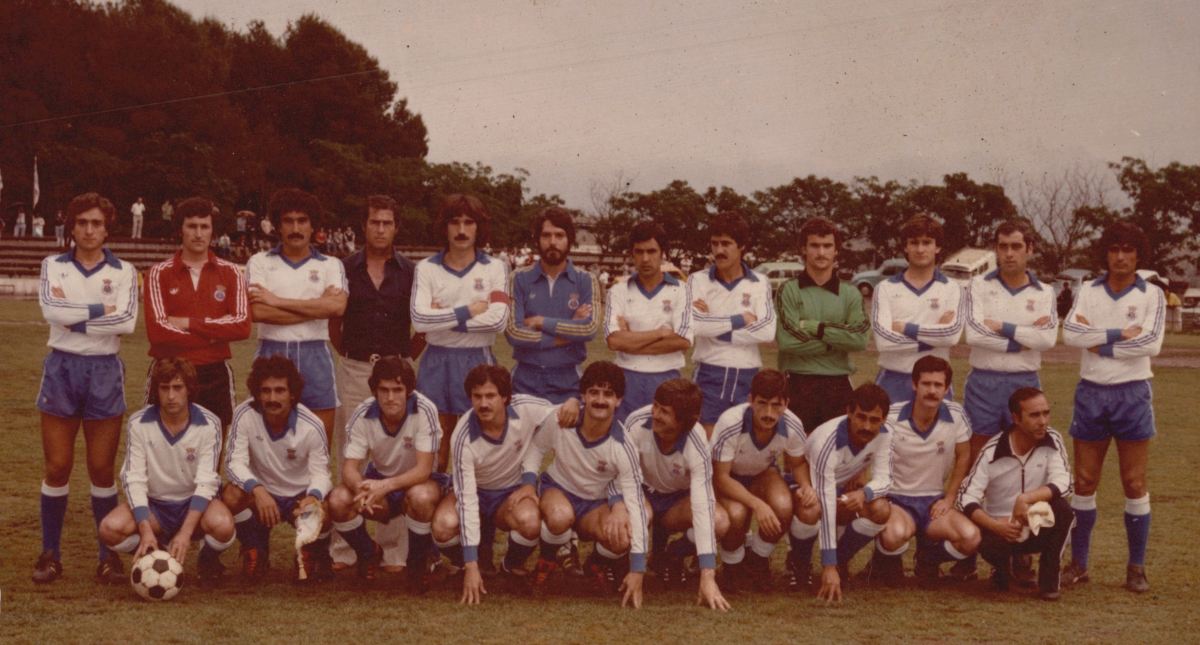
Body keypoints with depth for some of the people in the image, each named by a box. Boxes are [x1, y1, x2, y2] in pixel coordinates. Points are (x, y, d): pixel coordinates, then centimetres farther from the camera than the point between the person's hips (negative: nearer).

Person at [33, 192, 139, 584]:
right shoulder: (54, 266, 4)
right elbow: (51, 309, -13)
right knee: (57, 467, 1)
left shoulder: (123, 271, 3)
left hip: (105, 371, 0)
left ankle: (109, 555, 11)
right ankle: (50, 555, 10)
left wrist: (74, 319, -12)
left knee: (102, 469, 2)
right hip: (62, 368, 0)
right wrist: (102, 309, -12)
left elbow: (127, 321, -13)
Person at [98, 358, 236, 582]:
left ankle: (208, 559, 3)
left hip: (194, 504, -1)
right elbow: (133, 480, -15)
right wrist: (146, 531, -29)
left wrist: (185, 533, -32)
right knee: (110, 528, -28)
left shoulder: (208, 424, -13)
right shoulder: (139, 423, -11)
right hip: (152, 505, 1)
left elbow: (206, 482, -18)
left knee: (223, 526, -35)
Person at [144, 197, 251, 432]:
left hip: (214, 375, 2)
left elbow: (242, 325, -6)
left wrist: (190, 324, -12)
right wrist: (213, 334, -9)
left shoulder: (229, 272, 6)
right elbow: (157, 330, -12)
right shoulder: (159, 273, 0)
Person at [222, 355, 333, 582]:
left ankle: (314, 556, 7)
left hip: (300, 496, -1)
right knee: (231, 494, -31)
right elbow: (234, 462, -22)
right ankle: (255, 552, -1)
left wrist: (314, 496, -39)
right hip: (262, 495, 1)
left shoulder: (312, 426, -18)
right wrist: (257, 490, -42)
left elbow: (320, 471, -15)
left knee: (321, 515, -33)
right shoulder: (245, 415, -19)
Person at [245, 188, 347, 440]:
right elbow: (257, 312, -9)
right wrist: (315, 309, -8)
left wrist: (278, 301, -9)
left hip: (315, 355, 1)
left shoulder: (330, 265, 9)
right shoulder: (260, 262, 7)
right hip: (272, 353, -1)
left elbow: (336, 306, -10)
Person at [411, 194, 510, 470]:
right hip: (437, 361, 1)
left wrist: (445, 318, -9)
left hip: (478, 360, 0)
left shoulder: (494, 269, 3)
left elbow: (498, 319, -11)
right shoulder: (426, 269, 3)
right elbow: (419, 318, -10)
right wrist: (468, 311, -9)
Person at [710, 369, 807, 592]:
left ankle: (757, 559, 1)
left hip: (763, 474, 3)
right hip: (728, 479, -3)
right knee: (737, 514, -35)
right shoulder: (730, 424, -34)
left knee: (784, 507, -30)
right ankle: (732, 565, 0)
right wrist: (756, 504, -38)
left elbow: (796, 465, -2)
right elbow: (720, 477, -26)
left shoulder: (792, 426, -24)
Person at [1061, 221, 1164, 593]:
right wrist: (1120, 333, -15)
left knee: (1134, 483, 1)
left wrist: (1098, 343, -11)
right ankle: (1078, 563, 13)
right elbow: (1070, 333, -10)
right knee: (1084, 482, 5)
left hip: (1132, 394, -2)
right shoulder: (1088, 292, 6)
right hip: (1091, 392, 2)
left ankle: (1136, 567, 8)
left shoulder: (1151, 296, 0)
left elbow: (1151, 343, -14)